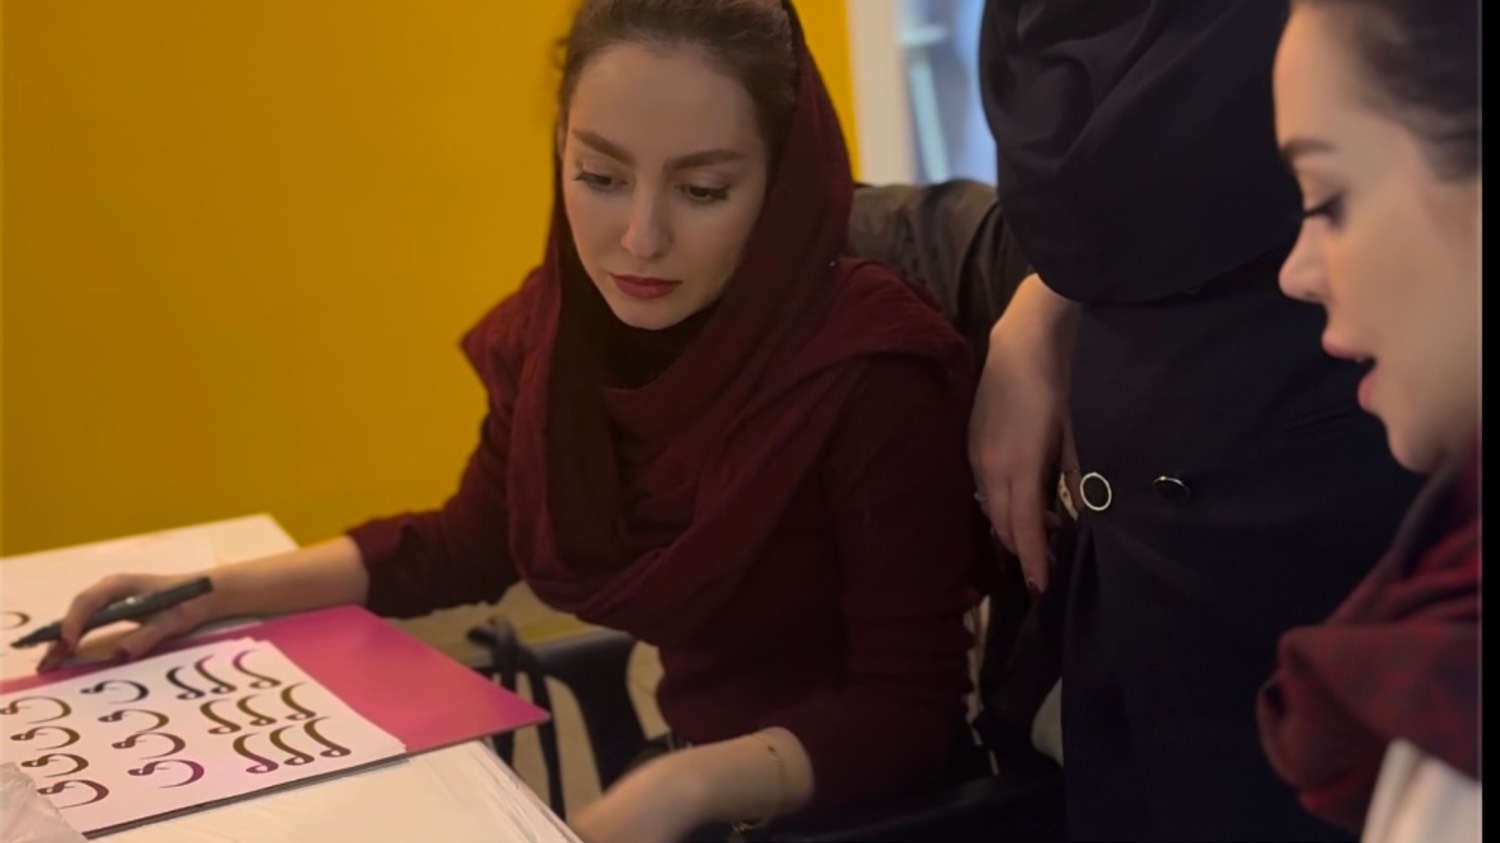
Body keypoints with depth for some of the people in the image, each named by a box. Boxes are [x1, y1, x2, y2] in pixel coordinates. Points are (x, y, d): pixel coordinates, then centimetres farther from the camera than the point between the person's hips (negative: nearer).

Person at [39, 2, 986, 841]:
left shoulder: (871, 372, -24)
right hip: (667, 754, 6)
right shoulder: (558, 325, -5)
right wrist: (222, 591, 0)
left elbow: (911, 708, -20)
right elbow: (471, 543, 11)